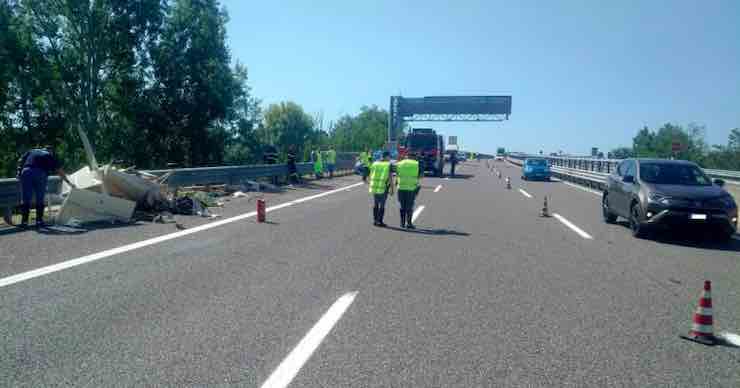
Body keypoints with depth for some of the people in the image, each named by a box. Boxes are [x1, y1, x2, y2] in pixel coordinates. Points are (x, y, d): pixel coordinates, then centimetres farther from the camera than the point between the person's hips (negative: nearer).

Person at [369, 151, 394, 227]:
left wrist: (371, 186, 17)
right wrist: (392, 189, -6)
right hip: (384, 187, -5)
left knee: (375, 203, 14)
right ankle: (380, 221, 2)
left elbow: (371, 175, 8)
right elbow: (390, 177, -10)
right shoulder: (389, 165, -5)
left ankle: (375, 220, 17)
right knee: (382, 204, 1)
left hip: (374, 186, 5)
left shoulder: (375, 163, 8)